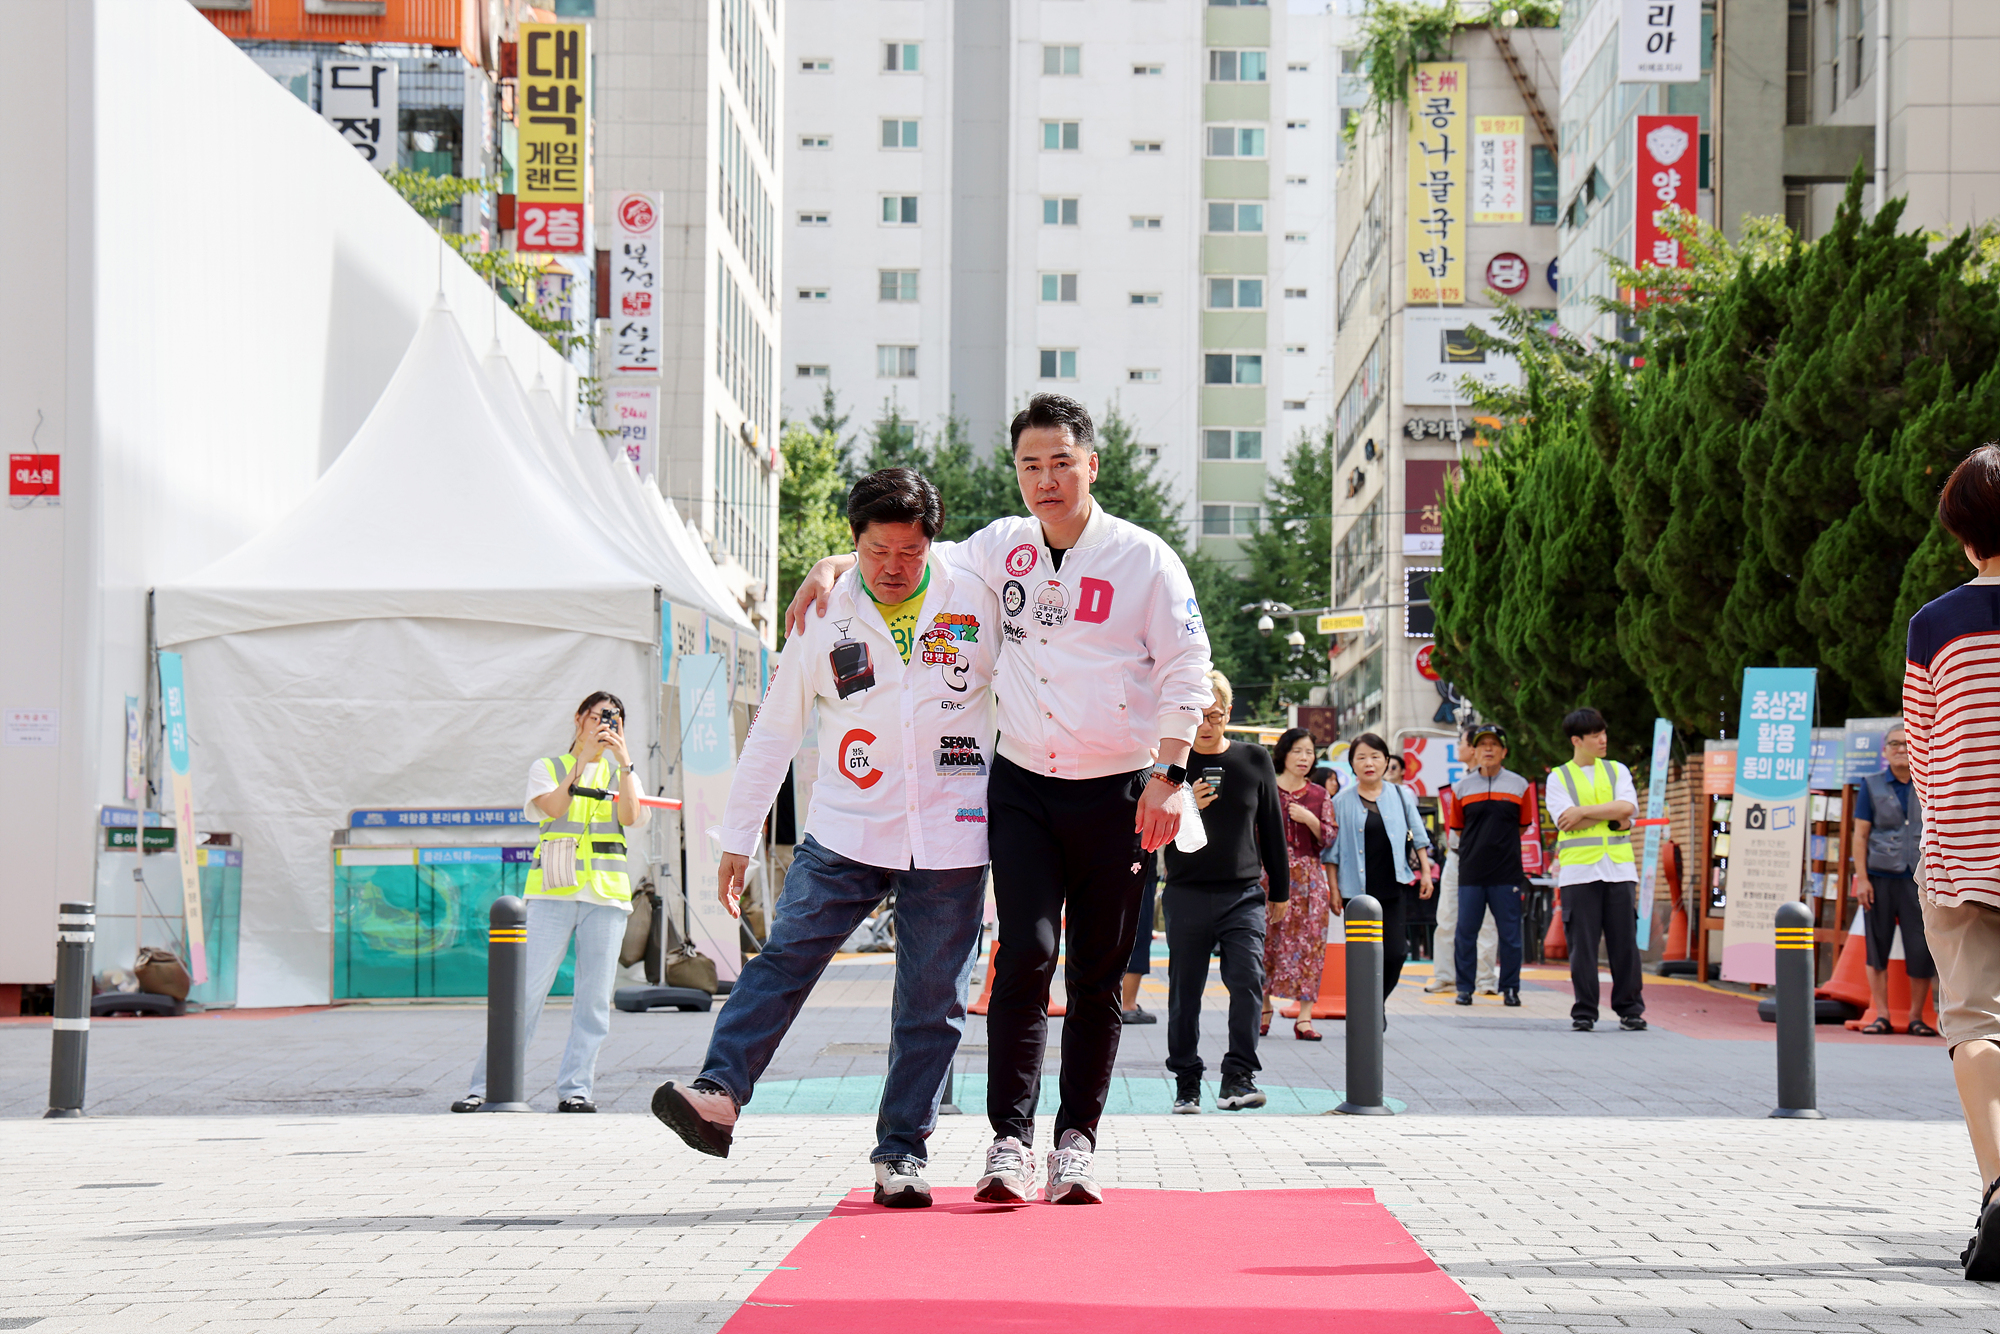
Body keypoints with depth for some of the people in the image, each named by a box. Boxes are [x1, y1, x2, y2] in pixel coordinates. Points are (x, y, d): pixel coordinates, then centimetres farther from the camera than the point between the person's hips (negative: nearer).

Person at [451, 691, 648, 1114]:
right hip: (552, 893, -2)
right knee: (526, 991, -9)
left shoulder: (619, 775, 18)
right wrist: (583, 757, -10)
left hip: (606, 895, 2)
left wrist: (624, 761, -7)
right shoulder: (546, 769, 13)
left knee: (594, 999, -3)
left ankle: (574, 1089, 2)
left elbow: (630, 818, -1)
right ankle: (484, 1086, -6)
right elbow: (552, 807, -7)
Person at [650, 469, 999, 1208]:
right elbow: (773, 732, 9)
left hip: (951, 842, 0)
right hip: (845, 834, 1)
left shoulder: (979, 605, 1)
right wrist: (738, 837, 8)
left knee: (932, 1000, 2)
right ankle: (720, 1095, -19)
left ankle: (902, 1149, 9)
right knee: (785, 958, -13)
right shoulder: (824, 619, 4)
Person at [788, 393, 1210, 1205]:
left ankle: (1076, 1141, 12)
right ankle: (1009, 1140, -12)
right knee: (1025, 955, -12)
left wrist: (1167, 776, -8)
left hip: (1117, 795, -1)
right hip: (1022, 788, 1)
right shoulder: (1001, 550, 8)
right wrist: (836, 565, 8)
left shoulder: (1144, 560, -1)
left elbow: (1185, 672, -1)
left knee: (1098, 976, 3)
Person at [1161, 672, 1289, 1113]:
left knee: (1248, 980, -14)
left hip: (1243, 894, 0)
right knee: (1185, 992, 2)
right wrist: (1184, 808, -18)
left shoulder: (1255, 760, 7)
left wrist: (1279, 891, 16)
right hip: (1187, 894, 0)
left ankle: (1238, 1076, -12)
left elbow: (1271, 828, 14)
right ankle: (1186, 1083, 12)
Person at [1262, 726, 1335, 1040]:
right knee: (1267, 938, -1)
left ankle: (1304, 1017, -6)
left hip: (1308, 878, 1)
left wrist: (1311, 820, -11)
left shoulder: (1320, 796, 10)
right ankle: (1264, 1008, 14)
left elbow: (1329, 840, 6)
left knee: (1308, 942, -5)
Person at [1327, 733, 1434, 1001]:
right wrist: (1333, 888, 2)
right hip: (1357, 889, -1)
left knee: (1394, 954, -8)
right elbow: (1333, 848, 6)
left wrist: (1425, 871, 8)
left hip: (1394, 888, 1)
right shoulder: (1342, 801, 4)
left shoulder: (1400, 796, 8)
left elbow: (1417, 837, 14)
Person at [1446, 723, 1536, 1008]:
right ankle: (1464, 988, 12)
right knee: (1465, 932, 2)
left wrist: (1500, 844, 11)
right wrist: (1479, 844, 10)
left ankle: (1510, 988, 12)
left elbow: (1523, 827, 14)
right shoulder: (1461, 788, 6)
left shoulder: (1520, 786, 5)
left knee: (1510, 933, 2)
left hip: (1506, 871, 0)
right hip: (1470, 871, 1)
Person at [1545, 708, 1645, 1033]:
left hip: (1618, 868, 2)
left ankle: (1630, 1009, 7)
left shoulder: (1617, 771, 14)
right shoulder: (1558, 777, 7)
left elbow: (1626, 807, -3)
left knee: (1624, 941, 0)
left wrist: (1583, 812, -8)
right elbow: (1566, 821, -7)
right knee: (1582, 943, -3)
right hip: (1578, 869, -2)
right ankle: (1584, 1012, 3)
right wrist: (1613, 819, -6)